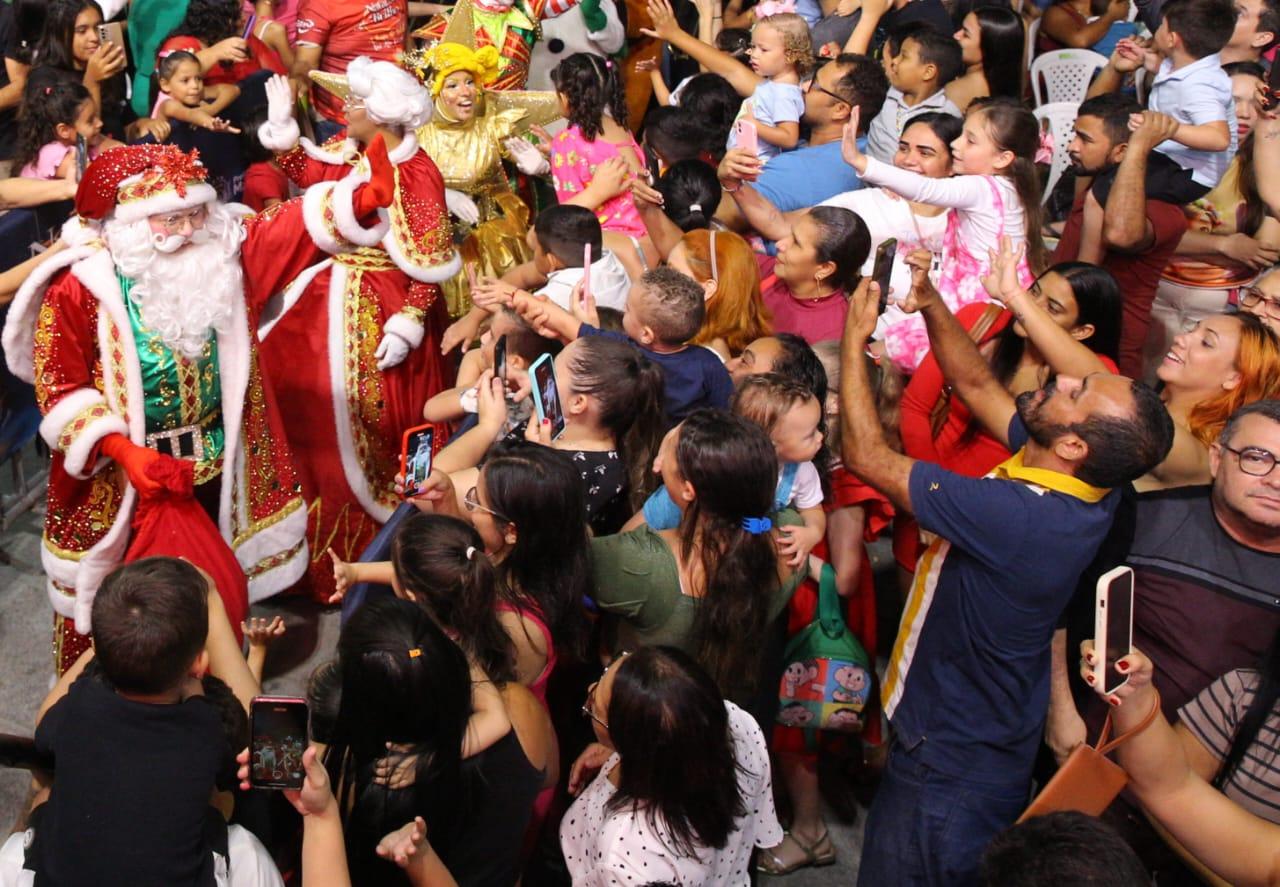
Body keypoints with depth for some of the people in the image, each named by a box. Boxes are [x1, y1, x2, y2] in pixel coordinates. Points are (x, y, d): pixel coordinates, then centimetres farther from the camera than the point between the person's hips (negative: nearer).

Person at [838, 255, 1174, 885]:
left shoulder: (1021, 518, -36)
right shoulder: (1087, 493, -9)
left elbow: (866, 456, -29)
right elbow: (977, 385, 3)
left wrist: (855, 338, -18)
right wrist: (931, 304, -8)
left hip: (950, 767, -9)